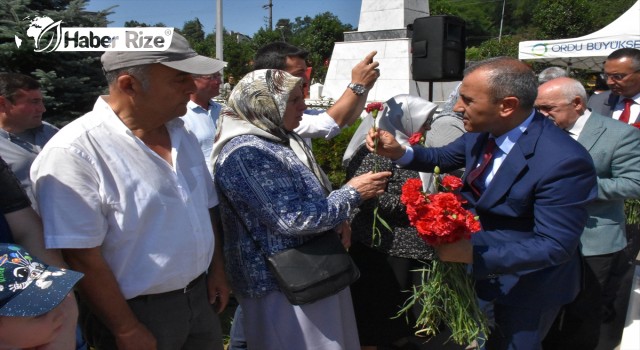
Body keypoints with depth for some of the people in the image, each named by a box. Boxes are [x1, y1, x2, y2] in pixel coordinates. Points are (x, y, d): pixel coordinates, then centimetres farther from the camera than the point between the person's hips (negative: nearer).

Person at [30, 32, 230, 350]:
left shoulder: (182, 135, 2)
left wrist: (217, 270, 10)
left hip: (199, 298, 7)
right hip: (137, 311, -7)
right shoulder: (75, 153, -22)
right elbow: (81, 259, -21)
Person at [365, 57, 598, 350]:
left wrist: (473, 252, -38)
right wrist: (398, 152, -14)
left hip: (528, 283, -6)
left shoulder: (563, 161, -34)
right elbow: (443, 157, 5)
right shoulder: (483, 131, -13)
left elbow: (554, 245, -30)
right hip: (484, 268, 6)